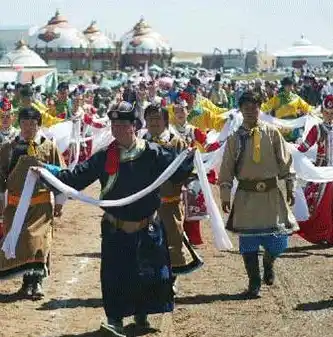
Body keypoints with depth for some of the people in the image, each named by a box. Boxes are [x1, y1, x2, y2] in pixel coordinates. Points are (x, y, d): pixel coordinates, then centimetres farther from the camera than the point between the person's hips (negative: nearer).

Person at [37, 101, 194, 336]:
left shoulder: (153, 154, -5)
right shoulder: (105, 157, 0)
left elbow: (177, 172, -1)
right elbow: (77, 177, 0)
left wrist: (192, 158, -19)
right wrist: (48, 171, -10)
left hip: (147, 229, 0)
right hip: (115, 229, 0)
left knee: (149, 273, 9)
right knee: (114, 275, -6)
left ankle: (141, 314, 30)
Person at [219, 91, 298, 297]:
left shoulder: (272, 134, 1)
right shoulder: (235, 139, 0)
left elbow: (285, 161, 4)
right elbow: (227, 169, 1)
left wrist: (290, 188, 3)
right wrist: (225, 197, -3)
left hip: (272, 194, 1)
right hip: (246, 195, -1)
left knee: (278, 240, 2)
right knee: (248, 241, 1)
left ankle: (268, 263, 35)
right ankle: (254, 282, 14)